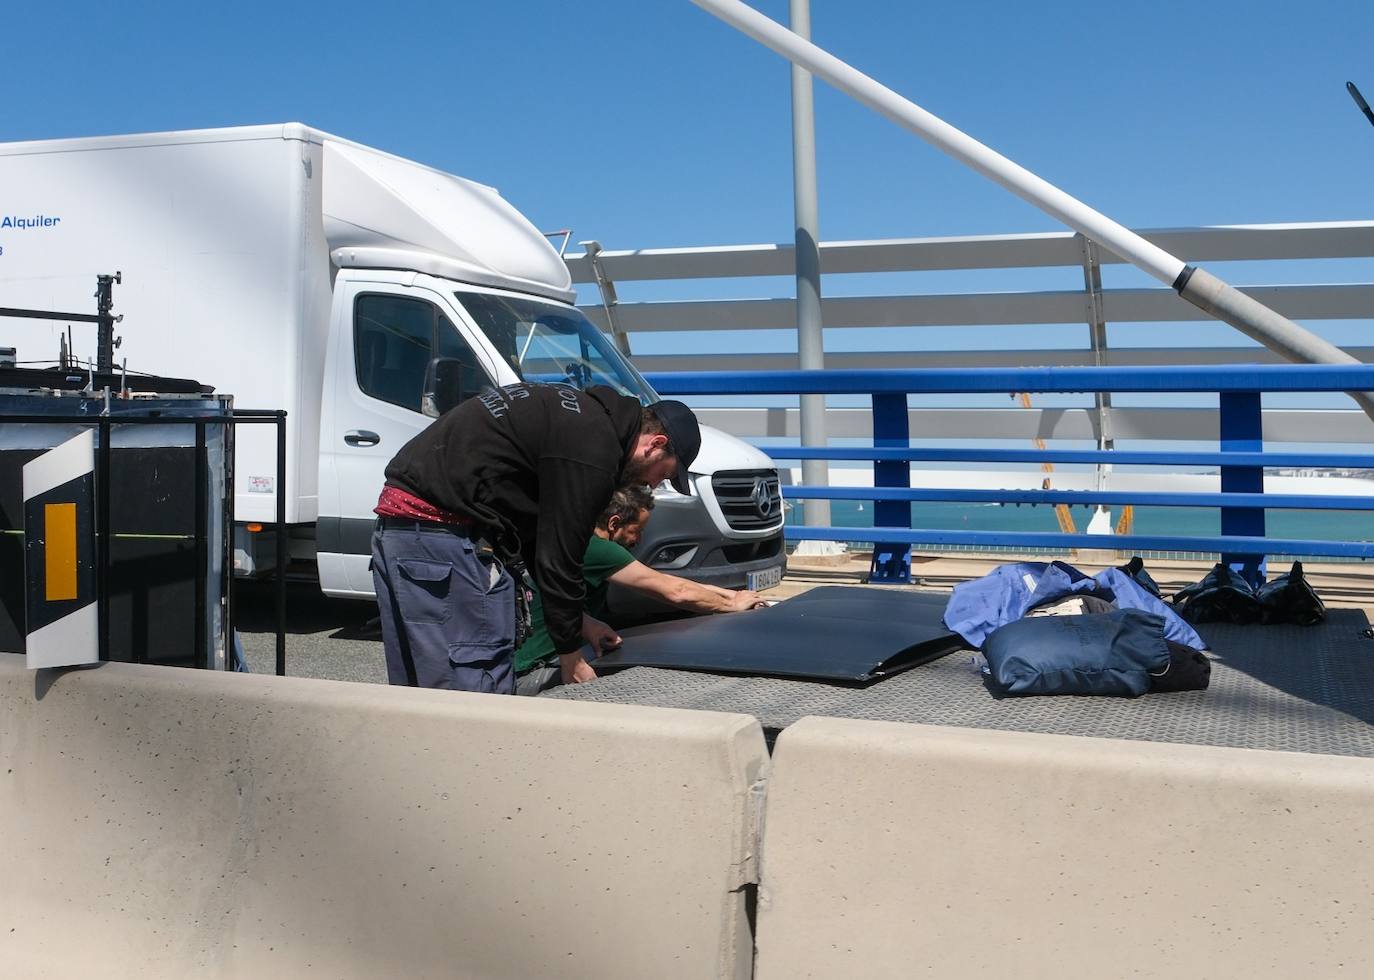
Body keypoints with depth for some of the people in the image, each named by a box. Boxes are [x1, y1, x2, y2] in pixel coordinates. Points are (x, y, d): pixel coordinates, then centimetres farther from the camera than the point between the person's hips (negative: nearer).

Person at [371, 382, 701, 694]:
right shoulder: (592, 452, -13)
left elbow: (536, 538, 23)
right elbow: (557, 558, -11)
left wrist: (578, 622, 26)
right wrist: (570, 654, 3)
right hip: (444, 536, -11)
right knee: (480, 689, -7)